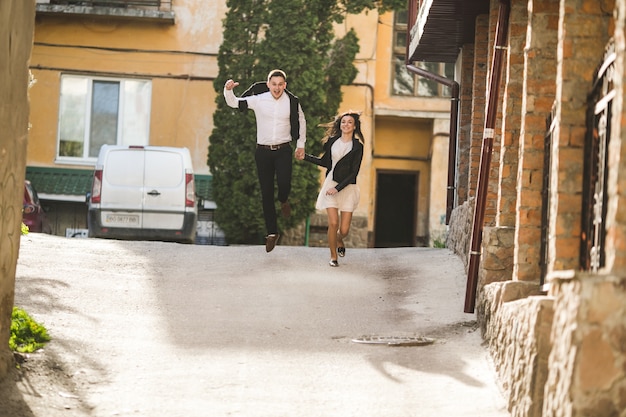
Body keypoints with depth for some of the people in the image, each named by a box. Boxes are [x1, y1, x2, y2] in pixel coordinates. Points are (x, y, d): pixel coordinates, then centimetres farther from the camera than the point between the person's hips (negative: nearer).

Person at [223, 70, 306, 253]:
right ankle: (272, 232, 15)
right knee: (266, 193, 4)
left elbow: (301, 121, 15)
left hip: (283, 150, -1)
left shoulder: (292, 102, -2)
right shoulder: (258, 100, -5)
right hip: (263, 150, 1)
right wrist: (228, 90, -26)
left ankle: (284, 201, 15)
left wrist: (300, 145, 17)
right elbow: (234, 103, -5)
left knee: (284, 184, -23)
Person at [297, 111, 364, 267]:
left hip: (347, 188, -1)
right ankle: (333, 256, 7)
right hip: (330, 184, 1)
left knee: (344, 229, -3)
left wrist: (338, 188, -14)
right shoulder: (332, 141, 6)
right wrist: (305, 156, 16)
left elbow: (354, 172, -7)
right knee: (333, 223, -12)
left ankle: (339, 241, 35)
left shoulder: (357, 147, -3)